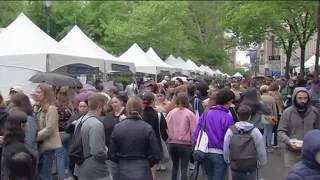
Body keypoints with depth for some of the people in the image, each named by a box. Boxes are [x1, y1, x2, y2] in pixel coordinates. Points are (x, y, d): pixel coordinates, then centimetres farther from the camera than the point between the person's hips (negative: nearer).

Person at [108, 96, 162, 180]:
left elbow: (112, 154, -2)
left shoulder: (117, 128, -5)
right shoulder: (147, 128, -10)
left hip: (123, 172, 2)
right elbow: (156, 155, -9)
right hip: (143, 171, -2)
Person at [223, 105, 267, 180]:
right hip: (250, 169, -1)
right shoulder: (255, 131, -14)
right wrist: (261, 163, 11)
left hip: (235, 168, 2)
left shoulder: (230, 130, -11)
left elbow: (225, 149, -4)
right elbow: (261, 151, -7)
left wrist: (228, 161, 15)